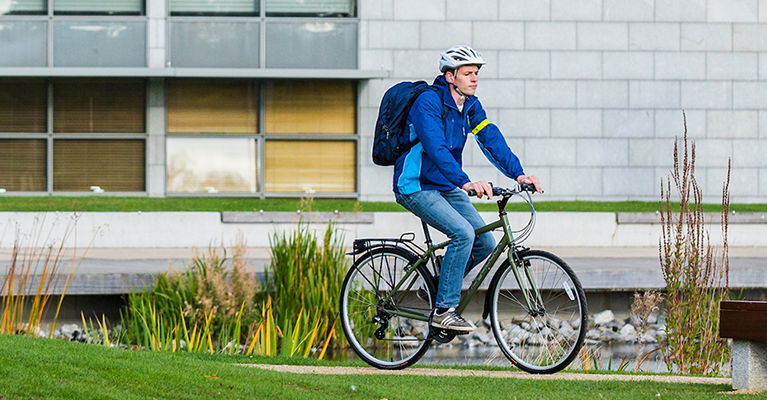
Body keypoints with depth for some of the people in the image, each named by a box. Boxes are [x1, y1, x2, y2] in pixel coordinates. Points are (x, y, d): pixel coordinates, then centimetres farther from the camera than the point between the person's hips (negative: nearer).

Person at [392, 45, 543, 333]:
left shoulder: (470, 105, 4)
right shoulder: (428, 102, -20)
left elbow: (491, 139, -5)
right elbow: (436, 148, -33)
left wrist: (518, 174, -20)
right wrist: (465, 182, -46)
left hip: (446, 187, 8)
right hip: (416, 187, -8)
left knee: (485, 242, -4)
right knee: (463, 233, -25)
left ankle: (441, 282, 19)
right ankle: (443, 310, -19)